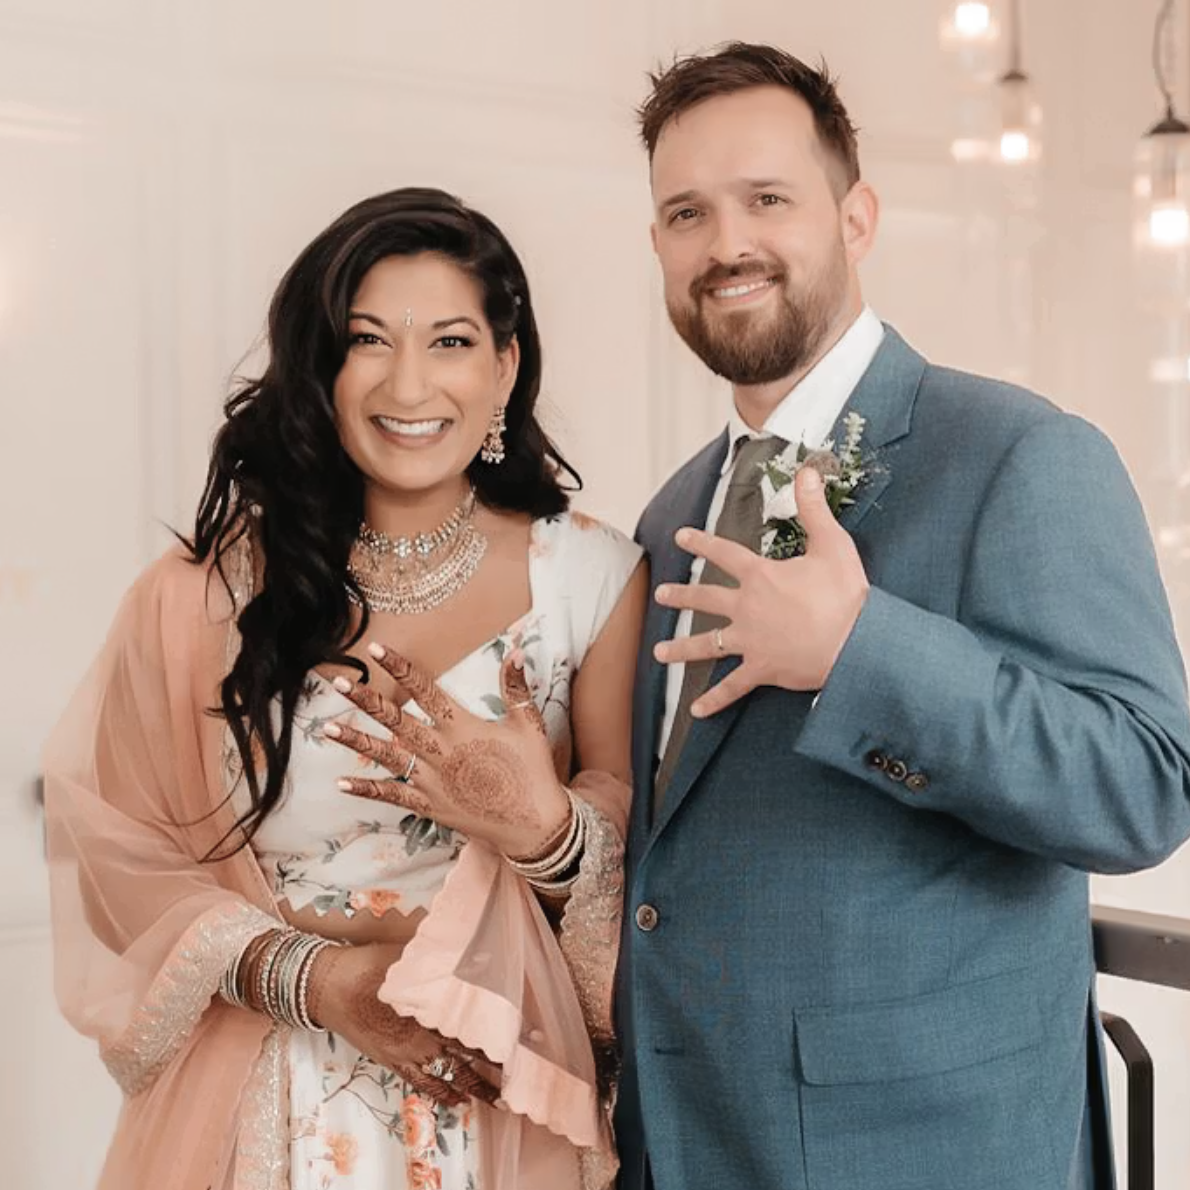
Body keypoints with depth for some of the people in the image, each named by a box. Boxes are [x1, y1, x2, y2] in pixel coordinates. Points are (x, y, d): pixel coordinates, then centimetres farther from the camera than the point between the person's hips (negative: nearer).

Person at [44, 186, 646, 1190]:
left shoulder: (591, 574, -6)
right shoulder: (209, 595, -6)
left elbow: (645, 857, -1)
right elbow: (132, 856, -3)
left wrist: (547, 827, -22)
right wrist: (309, 979, -17)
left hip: (501, 1097, 1)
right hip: (263, 1109, 0)